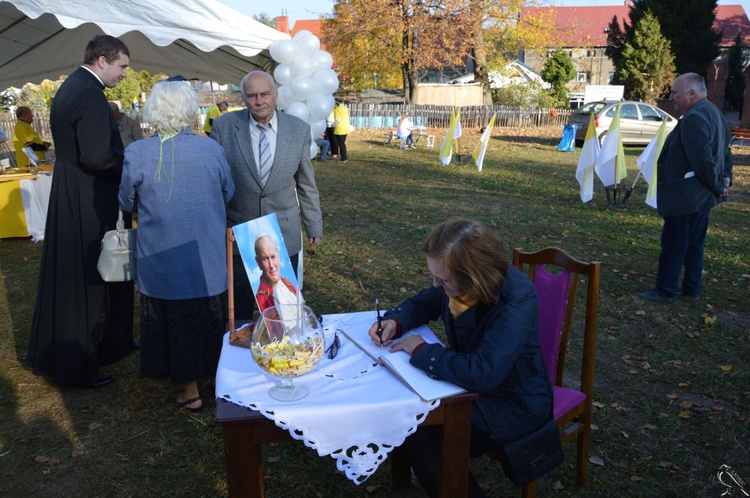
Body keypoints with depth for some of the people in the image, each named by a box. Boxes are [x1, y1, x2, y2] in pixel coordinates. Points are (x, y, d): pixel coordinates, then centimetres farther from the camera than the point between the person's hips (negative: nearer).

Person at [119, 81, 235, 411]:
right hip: (209, 258, 2)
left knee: (177, 321, 14)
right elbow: (228, 193, 4)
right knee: (209, 318, 20)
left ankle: (190, 391, 25)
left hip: (162, 259, -1)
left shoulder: (136, 154, -14)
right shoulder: (211, 148, -11)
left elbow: (127, 203, 0)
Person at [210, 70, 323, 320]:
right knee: (238, 311, 13)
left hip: (284, 238, 1)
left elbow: (306, 184, 5)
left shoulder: (299, 129, -2)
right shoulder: (224, 126, -6)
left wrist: (314, 225, 10)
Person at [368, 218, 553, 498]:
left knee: (420, 434, -18)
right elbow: (422, 303, 11)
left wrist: (422, 351, -27)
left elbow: (483, 373, -40)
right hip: (473, 381, 7)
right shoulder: (455, 281, -10)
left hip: (515, 403, -7)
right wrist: (395, 321, -11)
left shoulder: (516, 300, -31)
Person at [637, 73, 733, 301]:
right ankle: (692, 287, 26)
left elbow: (703, 160, -25)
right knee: (694, 243, 17)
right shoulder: (713, 112, 13)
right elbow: (725, 149, 19)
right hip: (701, 196, 10)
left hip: (685, 197, -10)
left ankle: (665, 290, 9)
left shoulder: (694, 118, -22)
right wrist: (725, 178, 13)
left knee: (673, 244, 0)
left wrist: (718, 186, -12)